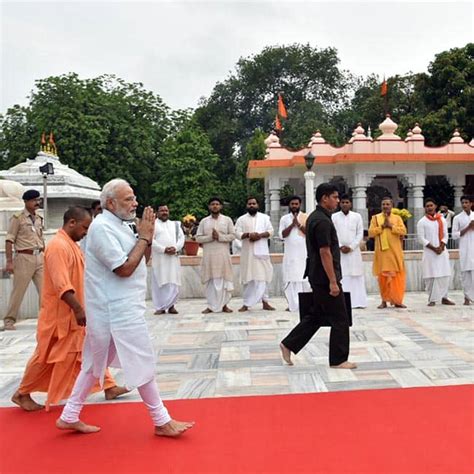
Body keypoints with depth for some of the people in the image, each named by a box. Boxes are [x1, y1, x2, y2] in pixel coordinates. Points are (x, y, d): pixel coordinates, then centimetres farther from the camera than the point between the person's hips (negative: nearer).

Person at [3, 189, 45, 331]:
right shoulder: (18, 218, -4)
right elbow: (9, 240, -7)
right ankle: (9, 320, 15)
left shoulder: (39, 218, 13)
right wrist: (9, 261, -12)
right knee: (18, 290, 1)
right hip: (24, 258, -5)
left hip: (40, 258, 5)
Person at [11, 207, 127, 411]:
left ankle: (108, 387, 19)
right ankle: (22, 393, 21)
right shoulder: (58, 246, -21)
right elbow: (61, 284, -29)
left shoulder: (71, 244, 11)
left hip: (74, 312, 10)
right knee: (47, 356, 4)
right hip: (58, 314, -10)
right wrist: (78, 308, -29)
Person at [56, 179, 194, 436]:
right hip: (119, 310, -10)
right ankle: (162, 421, 13)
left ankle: (69, 416, 27)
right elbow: (125, 268, -22)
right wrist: (144, 237, -15)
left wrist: (147, 237, -2)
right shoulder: (102, 227, -18)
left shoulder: (119, 225, 13)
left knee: (96, 362, 16)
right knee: (142, 363, 0)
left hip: (120, 307, 10)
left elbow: (143, 258, 15)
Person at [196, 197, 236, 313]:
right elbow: (198, 237, 4)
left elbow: (233, 235, 1)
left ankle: (224, 305, 9)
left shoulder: (227, 220, 7)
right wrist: (210, 237, -11)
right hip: (209, 255, 1)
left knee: (224, 279, -1)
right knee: (210, 280, 1)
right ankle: (211, 306, 7)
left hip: (223, 254, -1)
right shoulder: (204, 221, 10)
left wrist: (220, 236, -13)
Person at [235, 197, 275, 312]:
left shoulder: (265, 217, 9)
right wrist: (248, 234, -18)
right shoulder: (241, 219, 7)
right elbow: (237, 233, -1)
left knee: (263, 277, 2)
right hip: (247, 252, 0)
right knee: (248, 278, 1)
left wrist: (260, 235, -13)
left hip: (262, 251, 1)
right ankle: (246, 304, 7)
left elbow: (270, 231, 3)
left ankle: (264, 302, 9)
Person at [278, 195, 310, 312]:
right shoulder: (284, 218, 9)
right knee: (291, 279, -1)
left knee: (306, 278, -2)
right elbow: (281, 235, 0)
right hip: (290, 254, 2)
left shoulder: (306, 217, 5)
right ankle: (293, 304, 2)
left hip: (304, 253, -1)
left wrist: (299, 224, -15)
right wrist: (292, 225, -11)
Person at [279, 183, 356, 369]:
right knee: (340, 319, 1)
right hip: (325, 278, -10)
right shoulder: (323, 221, -19)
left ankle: (289, 344, 20)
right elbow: (325, 253, -23)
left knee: (316, 315, 17)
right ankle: (338, 360, 11)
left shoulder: (314, 217, 13)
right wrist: (333, 281, -21)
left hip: (317, 277, 10)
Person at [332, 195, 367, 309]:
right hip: (338, 251, -1)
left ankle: (358, 301, 3)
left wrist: (351, 247, -7)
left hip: (353, 251, 1)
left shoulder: (357, 216, 6)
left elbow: (360, 234, 2)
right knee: (340, 277, -4)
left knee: (356, 276, -1)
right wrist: (340, 247, -9)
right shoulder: (334, 217, 4)